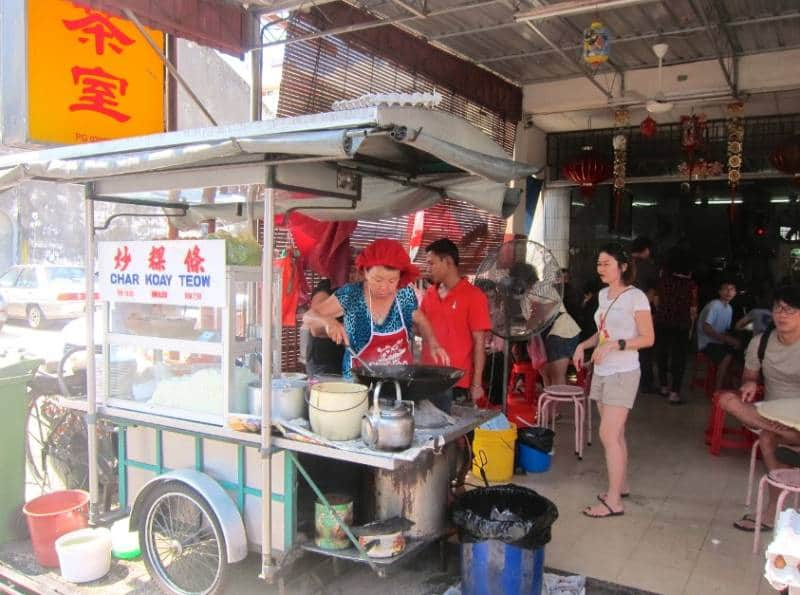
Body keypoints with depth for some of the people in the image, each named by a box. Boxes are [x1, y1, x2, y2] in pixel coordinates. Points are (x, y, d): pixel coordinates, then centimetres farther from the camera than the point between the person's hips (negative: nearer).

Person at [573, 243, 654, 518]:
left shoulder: (636, 297, -12)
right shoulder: (603, 295, 10)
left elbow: (648, 338, -13)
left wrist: (614, 345, -24)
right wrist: (584, 345, 5)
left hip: (623, 374, -7)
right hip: (602, 372, 7)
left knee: (608, 435, -10)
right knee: (615, 433, 14)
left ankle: (614, 501, -2)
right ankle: (621, 485, 28)